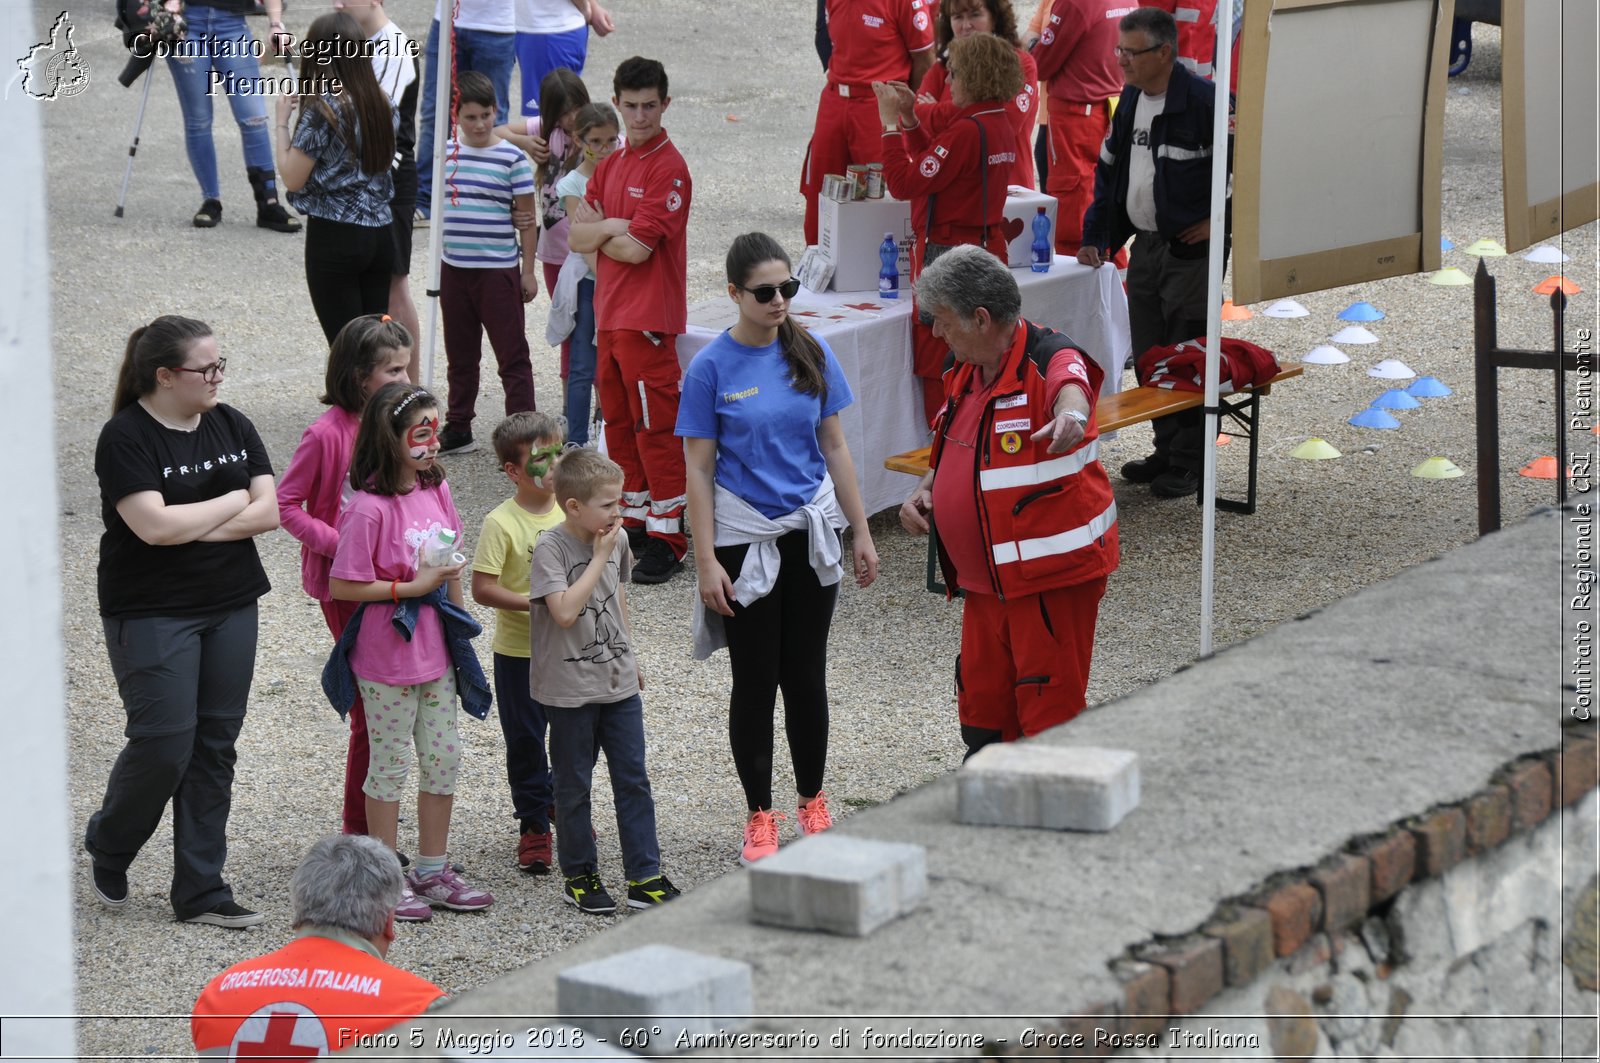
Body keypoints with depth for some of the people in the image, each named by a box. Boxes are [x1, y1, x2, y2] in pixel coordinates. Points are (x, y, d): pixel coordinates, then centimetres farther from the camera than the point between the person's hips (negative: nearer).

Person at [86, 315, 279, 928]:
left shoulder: (230, 426, 6)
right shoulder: (127, 438, -11)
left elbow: (269, 512, -1)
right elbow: (155, 525, -22)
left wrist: (190, 527, -14)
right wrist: (233, 500, -10)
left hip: (231, 609, 6)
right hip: (153, 616, -6)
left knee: (215, 746, 6)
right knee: (164, 744, -8)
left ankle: (201, 893, 13)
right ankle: (107, 847, 21)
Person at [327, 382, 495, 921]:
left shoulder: (436, 491, 2)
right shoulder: (368, 508, -20)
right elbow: (342, 585, -18)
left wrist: (457, 629, 15)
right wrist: (412, 588, -19)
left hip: (434, 652, 7)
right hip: (387, 658, -7)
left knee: (444, 759, 13)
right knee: (390, 765, 5)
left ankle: (432, 871, 26)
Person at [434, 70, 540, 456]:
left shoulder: (512, 159, -7)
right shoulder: (446, 154, 5)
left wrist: (528, 270, -5)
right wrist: (439, 267, 17)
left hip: (499, 270, -5)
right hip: (454, 269, 5)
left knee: (512, 355, -2)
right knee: (460, 355, 14)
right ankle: (458, 428, 24)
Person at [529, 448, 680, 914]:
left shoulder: (616, 539, 3)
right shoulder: (550, 548, -17)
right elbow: (565, 610, -29)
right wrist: (599, 557, -23)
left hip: (618, 682, 6)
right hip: (570, 688, -6)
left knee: (633, 779, 6)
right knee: (574, 785, 7)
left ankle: (644, 877, 12)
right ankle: (579, 876, 20)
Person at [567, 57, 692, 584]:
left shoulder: (668, 168, -12)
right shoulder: (611, 166, 14)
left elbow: (637, 249, -17)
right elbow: (577, 237, 9)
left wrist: (598, 231, 0)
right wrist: (614, 227, -9)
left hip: (649, 318, -8)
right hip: (610, 314, 8)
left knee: (656, 428, -6)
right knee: (619, 422, 14)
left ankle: (667, 538, -2)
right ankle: (633, 520, 25)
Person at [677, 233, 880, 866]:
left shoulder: (811, 354, 0)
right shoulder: (712, 368, -10)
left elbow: (834, 447, 7)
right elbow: (698, 469, -8)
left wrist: (861, 533, 6)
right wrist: (707, 560, -12)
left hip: (810, 529, 3)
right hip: (745, 538, -3)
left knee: (806, 674, 11)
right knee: (755, 681, 5)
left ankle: (813, 805, 26)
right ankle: (760, 818, 17)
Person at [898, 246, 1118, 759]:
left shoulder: (1048, 360, -19)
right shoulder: (966, 370, 9)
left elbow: (1068, 384, -44)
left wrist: (1070, 414, -67)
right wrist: (925, 491, 4)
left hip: (1053, 573, -9)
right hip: (986, 577, 9)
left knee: (1050, 715, -3)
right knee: (980, 700, 17)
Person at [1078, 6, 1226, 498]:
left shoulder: (1202, 101, -17)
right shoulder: (1131, 100, 9)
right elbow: (1109, 170, 19)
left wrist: (1220, 219, -12)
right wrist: (1095, 237, 12)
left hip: (1191, 251, -8)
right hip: (1144, 248, 8)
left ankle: (1190, 465, 7)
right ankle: (1167, 452, 25)